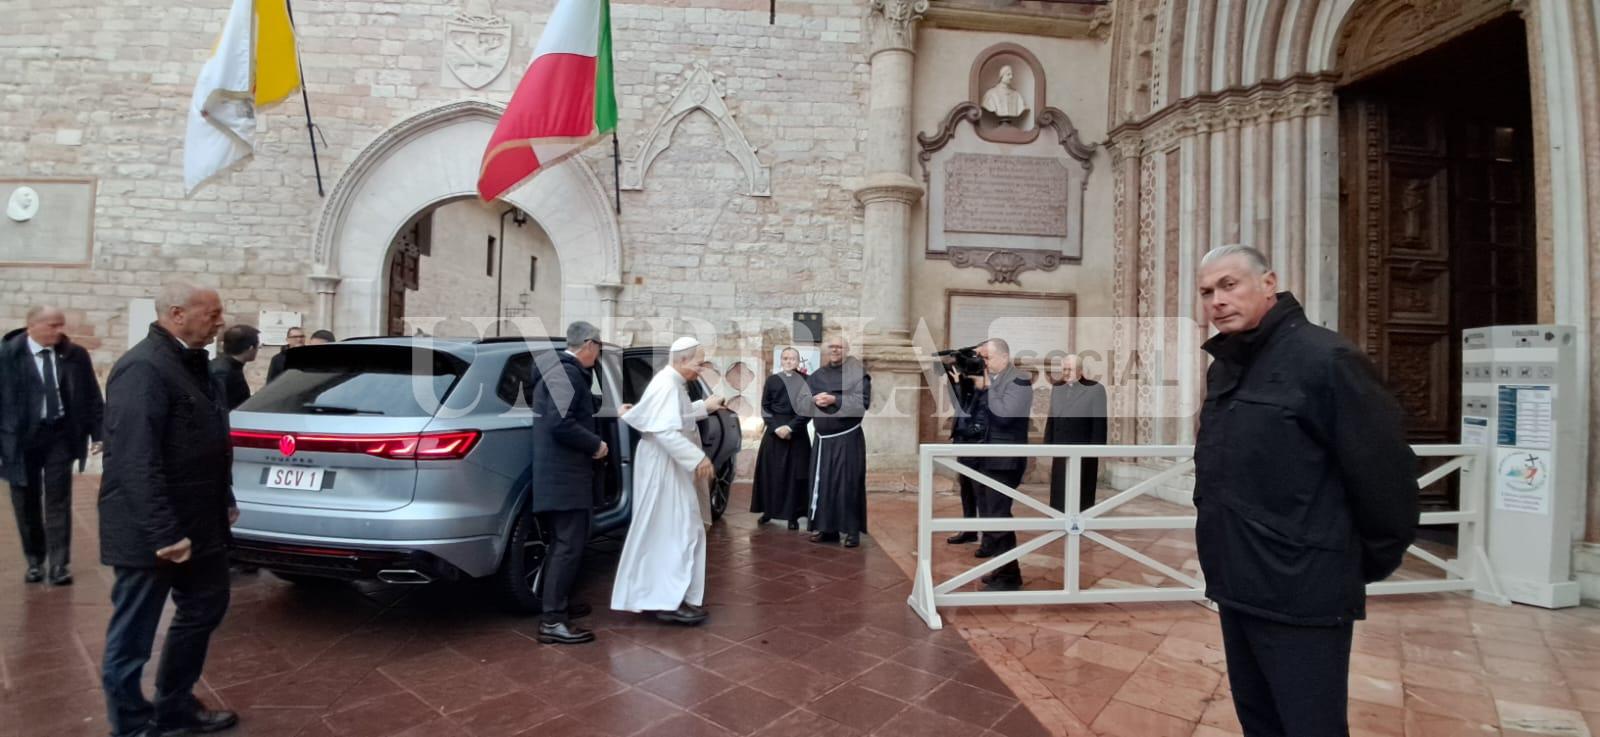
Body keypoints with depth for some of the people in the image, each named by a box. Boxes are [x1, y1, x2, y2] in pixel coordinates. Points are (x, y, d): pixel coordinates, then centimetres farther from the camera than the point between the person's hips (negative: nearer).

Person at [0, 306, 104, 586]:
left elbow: (91, 396, 4)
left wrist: (98, 433, 0)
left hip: (60, 435, 0)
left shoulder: (75, 355, -1)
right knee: (26, 504, 11)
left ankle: (59, 563, 8)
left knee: (58, 501, 2)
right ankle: (35, 561, 26)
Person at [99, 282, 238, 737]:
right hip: (150, 534, -10)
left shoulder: (191, 363, 11)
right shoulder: (143, 368, -20)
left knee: (204, 611, 19)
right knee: (133, 635, 7)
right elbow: (135, 461, -26)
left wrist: (224, 501, 18)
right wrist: (164, 533, -26)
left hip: (199, 525, 10)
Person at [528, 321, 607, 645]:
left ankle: (559, 603, 31)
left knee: (563, 543, 20)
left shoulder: (558, 369, 16)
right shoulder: (567, 373, -16)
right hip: (565, 475, -11)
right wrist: (596, 444, -16)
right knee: (569, 546, -7)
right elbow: (561, 424, -26)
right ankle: (553, 620, -3)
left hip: (558, 472, 11)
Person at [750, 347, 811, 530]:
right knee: (770, 472, 4)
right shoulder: (772, 380, 4)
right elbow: (764, 408, 3)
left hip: (797, 433, -1)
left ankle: (793, 515, 6)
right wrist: (776, 427, -11)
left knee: (795, 474, 0)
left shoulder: (806, 381, 1)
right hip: (774, 431, 1)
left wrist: (790, 427, -14)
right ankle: (768, 510, 15)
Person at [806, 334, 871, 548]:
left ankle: (852, 531, 6)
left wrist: (835, 400, -22)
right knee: (823, 482, 8)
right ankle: (827, 528, 18)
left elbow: (863, 401, -15)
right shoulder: (817, 375, 13)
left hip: (847, 438, -5)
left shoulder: (857, 373, -4)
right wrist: (814, 400, -13)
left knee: (848, 483, -3)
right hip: (823, 438, 5)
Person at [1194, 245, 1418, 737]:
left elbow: (1384, 470, -14)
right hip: (1236, 586, 8)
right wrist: (1225, 548, 16)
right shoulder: (1223, 368, 10)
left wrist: (1372, 561, -4)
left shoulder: (1323, 359, -15)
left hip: (1302, 595, -8)